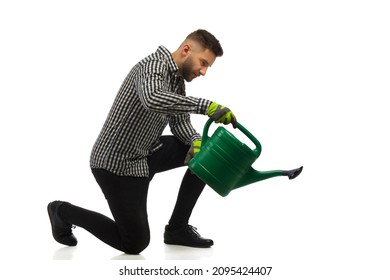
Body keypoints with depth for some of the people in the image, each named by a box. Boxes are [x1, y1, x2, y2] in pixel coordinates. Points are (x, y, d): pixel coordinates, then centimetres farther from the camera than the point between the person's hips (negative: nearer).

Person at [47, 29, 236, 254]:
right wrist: (205, 105, -47)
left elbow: (179, 122, 6)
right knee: (135, 244, -2)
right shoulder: (154, 65, -23)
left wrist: (196, 141, -16)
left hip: (145, 154, 9)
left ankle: (177, 228, 9)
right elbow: (152, 100, -46)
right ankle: (64, 212, 16)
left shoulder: (178, 79, 7)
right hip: (117, 162, -9)